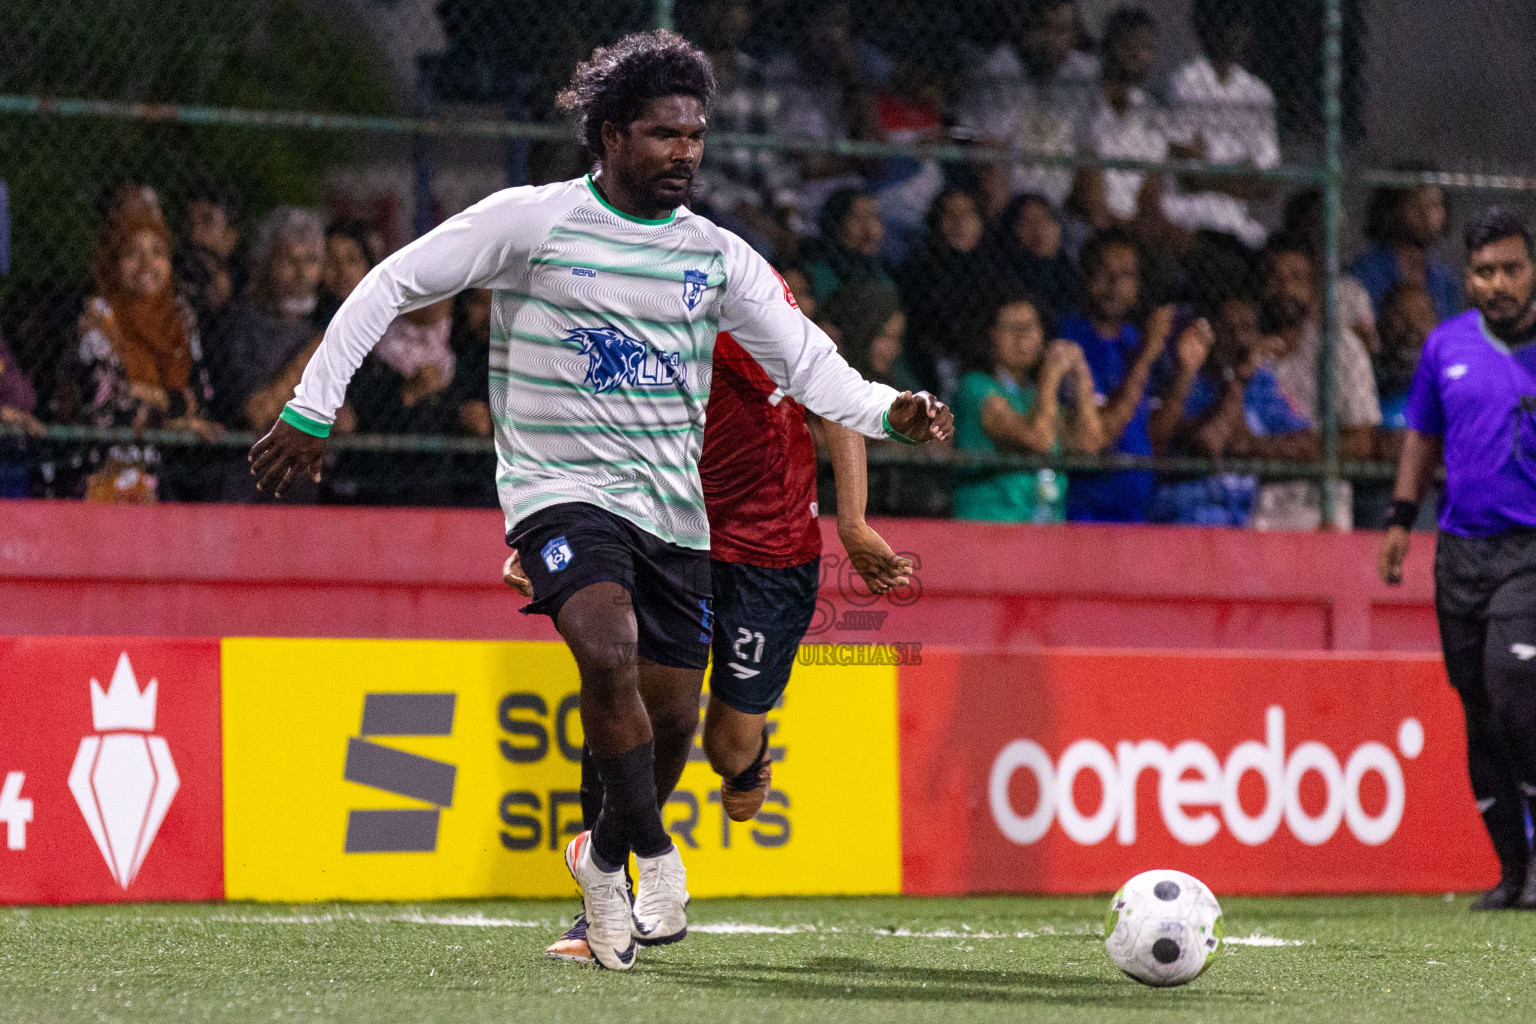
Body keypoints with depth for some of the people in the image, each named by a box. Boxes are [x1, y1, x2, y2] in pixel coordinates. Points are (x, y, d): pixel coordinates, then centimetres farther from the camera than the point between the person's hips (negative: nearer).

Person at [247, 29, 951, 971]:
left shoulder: (716, 257, 5)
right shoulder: (530, 222, -6)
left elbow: (807, 362, 1)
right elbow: (390, 287, -2)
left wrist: (889, 411, -19)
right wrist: (312, 409, -5)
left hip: (673, 509, 5)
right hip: (560, 487, -5)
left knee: (670, 716, 4)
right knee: (609, 653, -29)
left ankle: (605, 866, 30)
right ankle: (653, 851, -11)